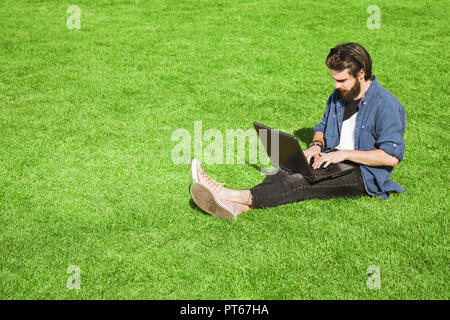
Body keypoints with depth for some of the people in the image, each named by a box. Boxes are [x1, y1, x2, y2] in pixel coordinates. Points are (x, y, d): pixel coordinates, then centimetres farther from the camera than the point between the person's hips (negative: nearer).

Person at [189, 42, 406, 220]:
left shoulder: (386, 105, -12)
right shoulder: (338, 96, 13)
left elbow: (392, 156, -18)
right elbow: (322, 127, 26)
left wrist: (345, 154, -19)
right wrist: (316, 146, 2)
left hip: (364, 174, -7)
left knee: (303, 182, -33)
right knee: (286, 172, -25)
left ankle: (243, 199, -50)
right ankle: (239, 206, -49)